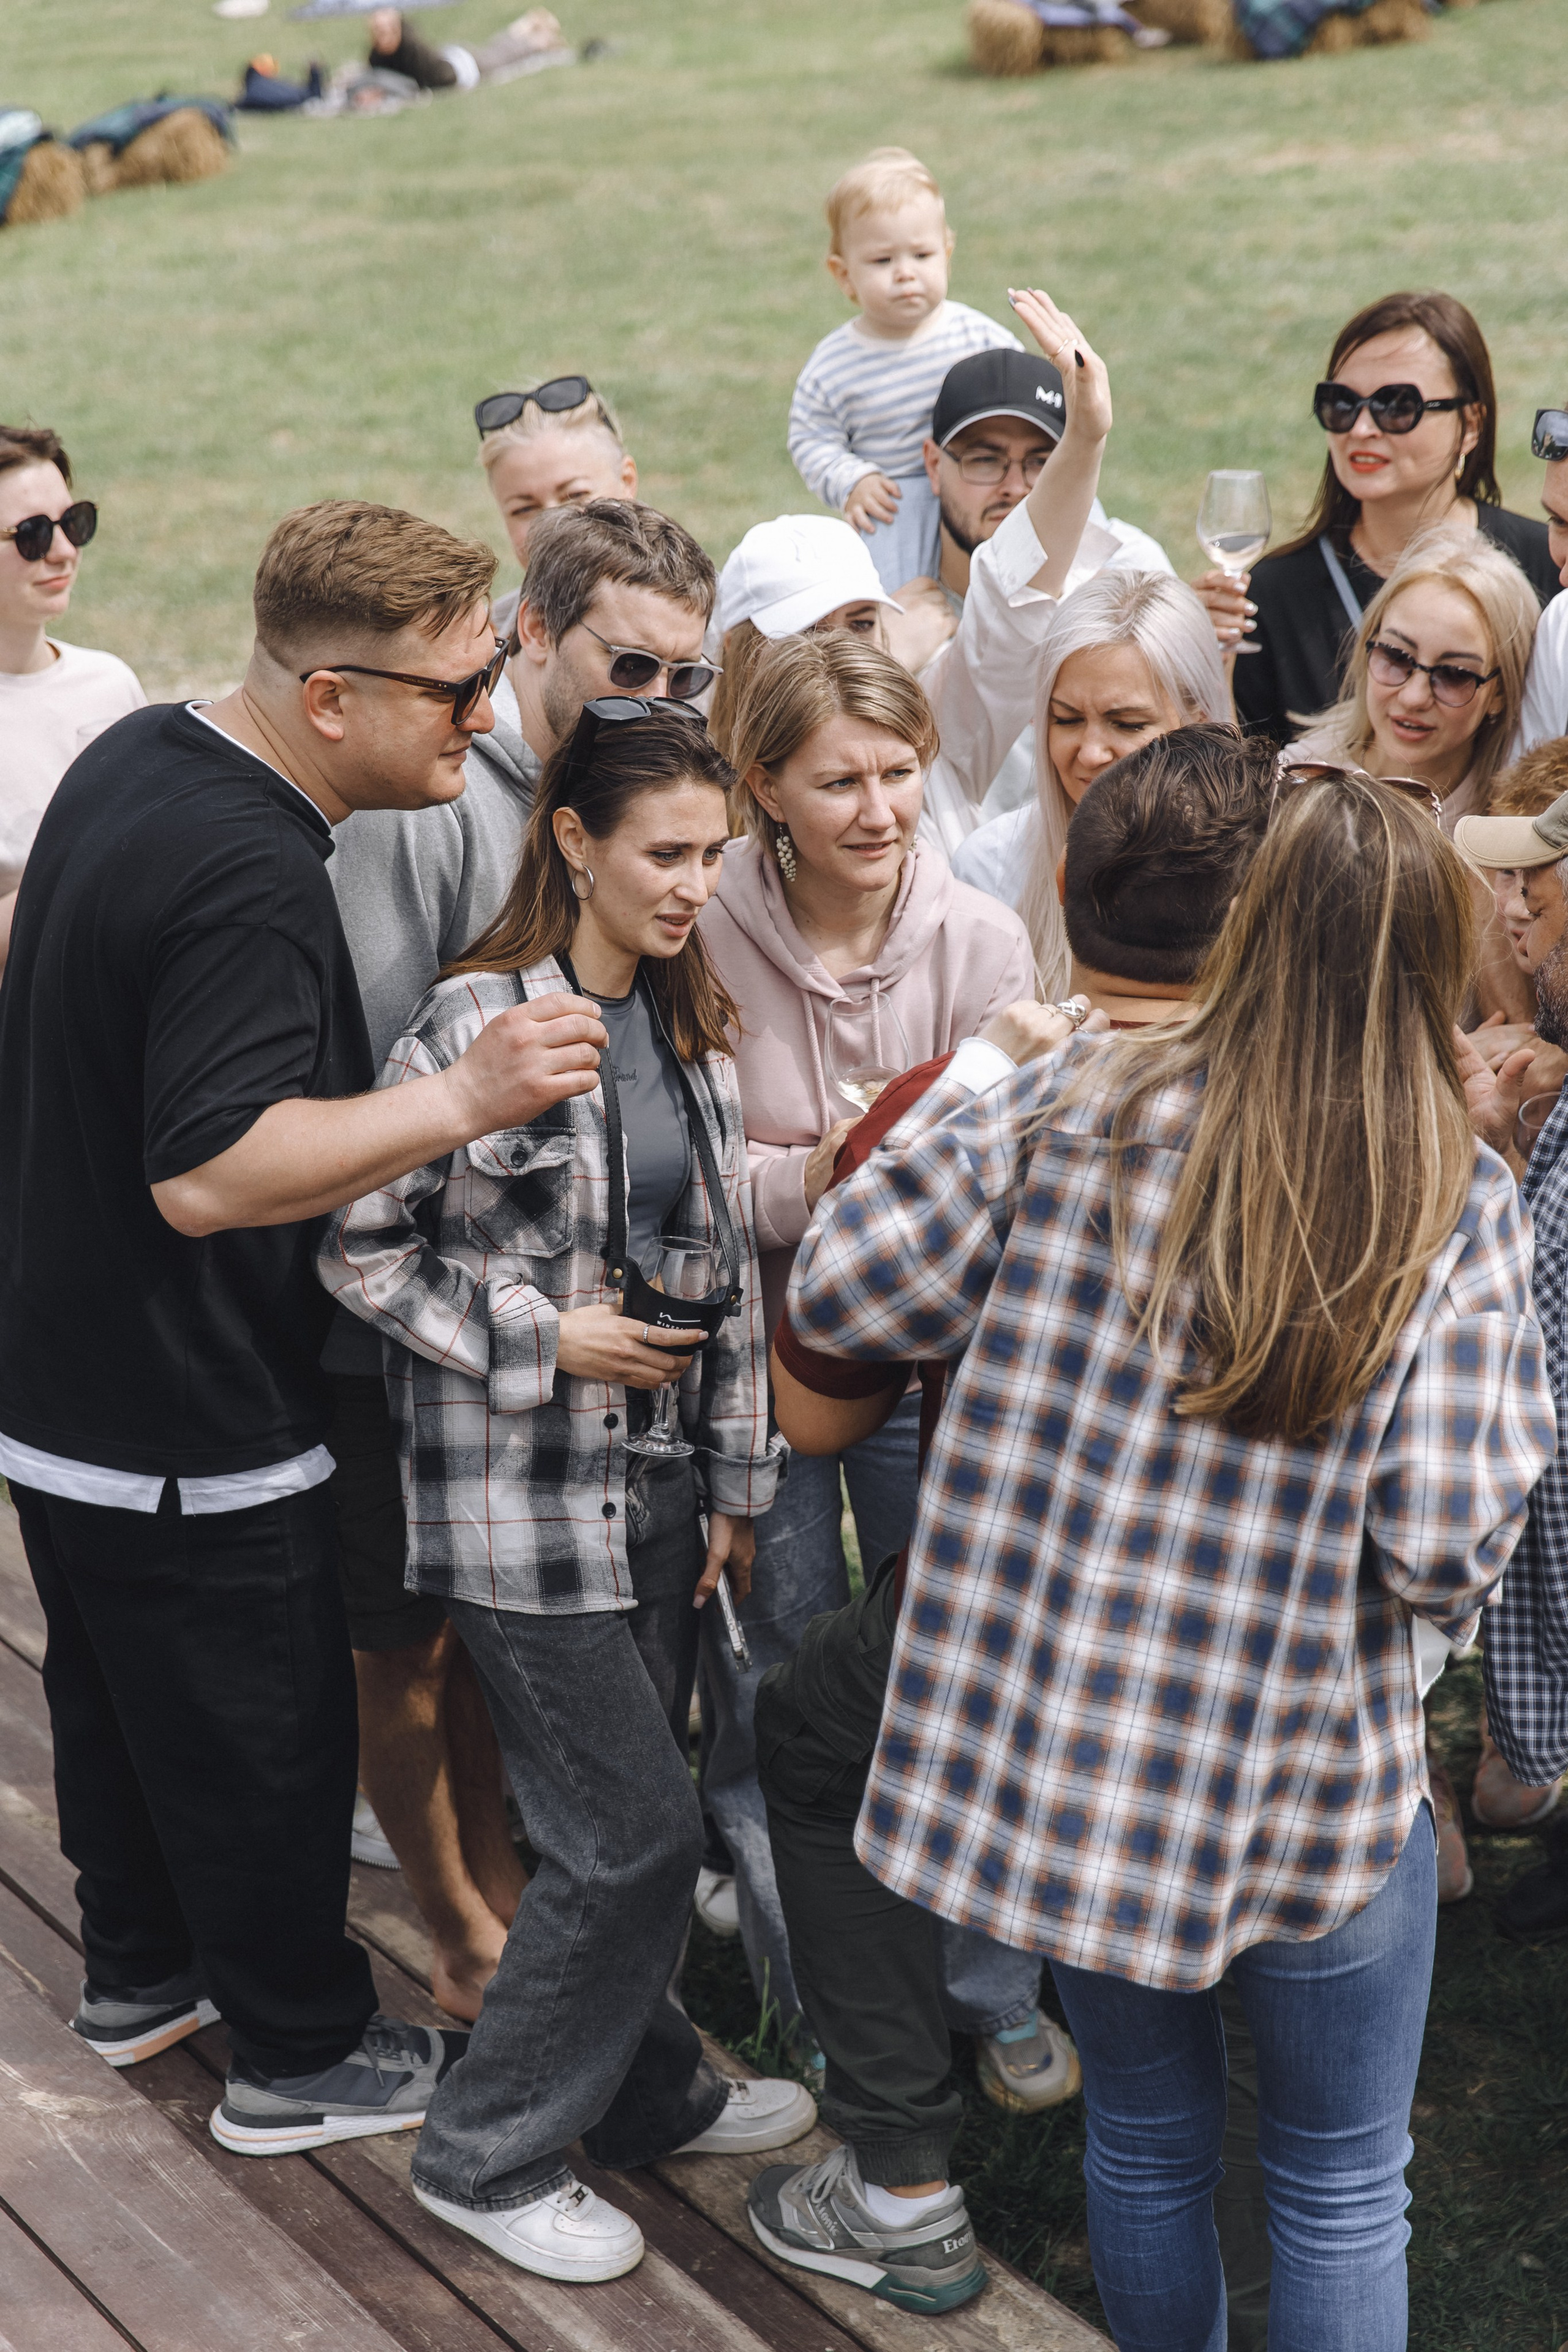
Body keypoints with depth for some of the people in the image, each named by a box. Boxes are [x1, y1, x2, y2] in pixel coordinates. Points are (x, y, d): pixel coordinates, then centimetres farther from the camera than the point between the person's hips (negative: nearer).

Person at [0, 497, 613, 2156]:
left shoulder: (138, 755, 2)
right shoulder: (250, 882, -30)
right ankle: (300, 2053, 26)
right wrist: (465, 1100, -43)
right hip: (190, 1426, -9)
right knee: (263, 1737, 9)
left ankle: (142, 1971, 45)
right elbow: (210, 1173, -38)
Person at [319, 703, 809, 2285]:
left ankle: (650, 2090, 36)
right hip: (523, 1501, -6)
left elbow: (728, 1263, 11)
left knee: (625, 1823, 16)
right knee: (635, 1832, -3)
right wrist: (540, 1339, -15)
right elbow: (356, 1246, -11)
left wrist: (734, 1482, 11)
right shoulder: (474, 1023, -15)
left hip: (657, 1486, 7)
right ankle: (491, 2154, 13)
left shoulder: (689, 1024, 7)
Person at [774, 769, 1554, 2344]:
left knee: (1144, 2139, 22)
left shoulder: (1082, 1107, -8)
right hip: (1308, 1788, -2)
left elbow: (837, 1293, -6)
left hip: (1062, 1747, 3)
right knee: (1340, 2188, 17)